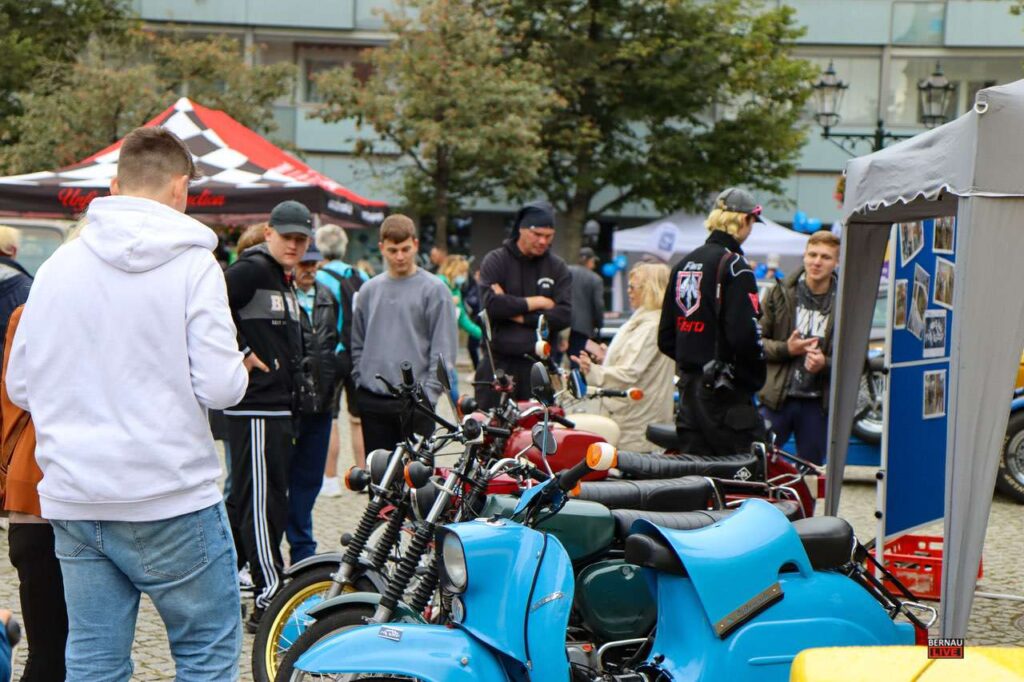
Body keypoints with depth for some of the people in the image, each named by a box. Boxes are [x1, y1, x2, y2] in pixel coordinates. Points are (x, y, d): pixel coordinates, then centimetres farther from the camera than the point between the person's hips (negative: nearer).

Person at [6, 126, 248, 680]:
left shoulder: (56, 266, 5)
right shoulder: (192, 263, -8)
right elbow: (220, 386, -15)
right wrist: (239, 365, 7)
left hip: (72, 504, 5)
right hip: (171, 497, -5)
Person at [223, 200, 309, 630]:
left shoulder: (284, 280, 20)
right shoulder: (251, 270, -10)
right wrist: (241, 355, -17)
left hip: (277, 406, 10)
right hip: (255, 405, -10)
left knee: (245, 501, 15)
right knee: (262, 502, -8)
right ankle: (270, 601, -7)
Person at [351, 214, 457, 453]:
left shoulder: (434, 290, -3)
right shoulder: (369, 290, 12)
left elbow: (444, 350, -6)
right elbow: (357, 343, 16)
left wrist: (428, 392, -12)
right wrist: (361, 379, 6)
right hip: (372, 402, 4)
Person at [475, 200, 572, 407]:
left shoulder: (557, 268, 9)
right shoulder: (496, 261, 3)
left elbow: (563, 315, -3)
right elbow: (492, 304, -14)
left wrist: (521, 316, -10)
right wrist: (537, 302, -6)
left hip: (538, 365, 2)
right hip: (498, 363, -1)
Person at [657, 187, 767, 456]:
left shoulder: (684, 265, 14)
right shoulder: (734, 265, -12)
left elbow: (665, 337, 16)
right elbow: (744, 334, -19)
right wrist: (756, 377, -4)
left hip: (688, 388, 8)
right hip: (726, 393, -8)